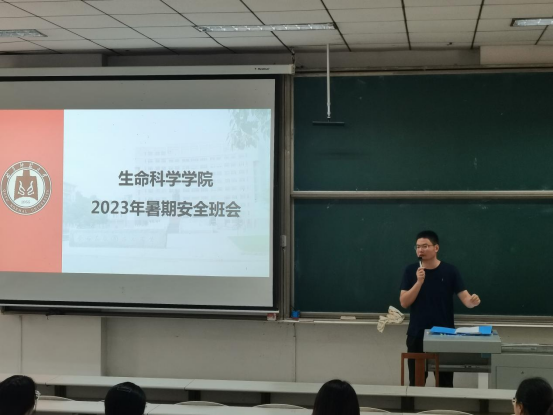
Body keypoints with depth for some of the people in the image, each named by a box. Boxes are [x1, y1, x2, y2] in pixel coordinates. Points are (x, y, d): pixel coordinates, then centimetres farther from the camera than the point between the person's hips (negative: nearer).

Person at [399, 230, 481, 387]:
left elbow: (465, 297, -7)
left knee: (445, 383, 5)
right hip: (417, 335, 1)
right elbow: (404, 302, -6)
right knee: (416, 382, 8)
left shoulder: (449, 271, -3)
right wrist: (419, 281, -18)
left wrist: (472, 301, -31)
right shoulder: (410, 271, 0)